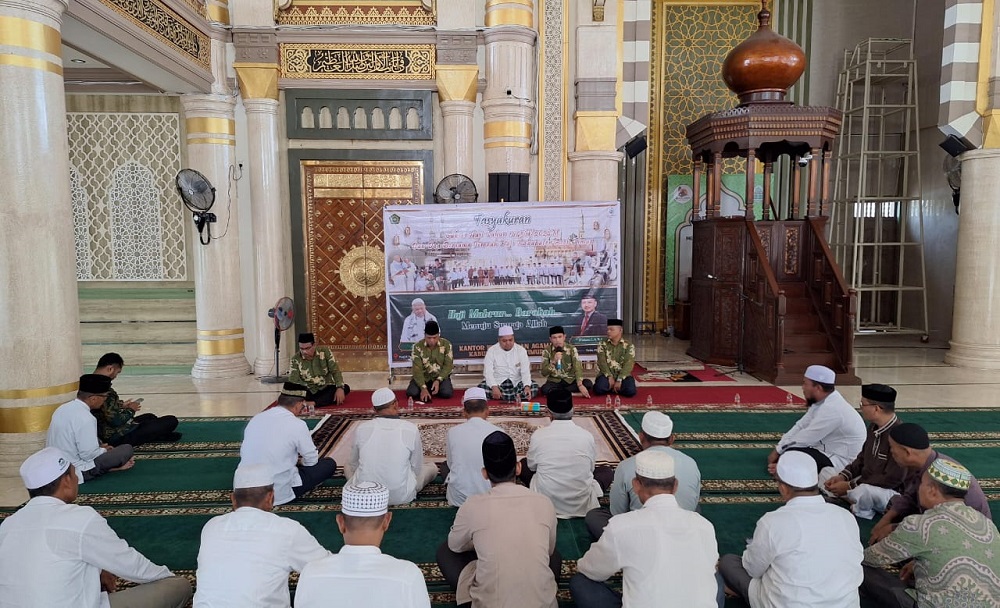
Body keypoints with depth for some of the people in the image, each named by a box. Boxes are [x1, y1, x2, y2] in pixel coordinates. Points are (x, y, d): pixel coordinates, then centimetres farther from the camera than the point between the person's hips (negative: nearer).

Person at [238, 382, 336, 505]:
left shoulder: (255, 418, 2)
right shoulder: (297, 424, -14)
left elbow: (243, 453, 13)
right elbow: (312, 460, -3)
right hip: (279, 493, -6)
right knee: (329, 464, 6)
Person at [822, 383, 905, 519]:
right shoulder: (874, 427, 3)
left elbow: (891, 479, -26)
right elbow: (862, 459, 14)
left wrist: (850, 486, -22)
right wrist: (843, 476, -4)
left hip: (892, 493, -9)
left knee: (862, 491, -39)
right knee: (825, 472, 8)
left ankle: (862, 511, -5)